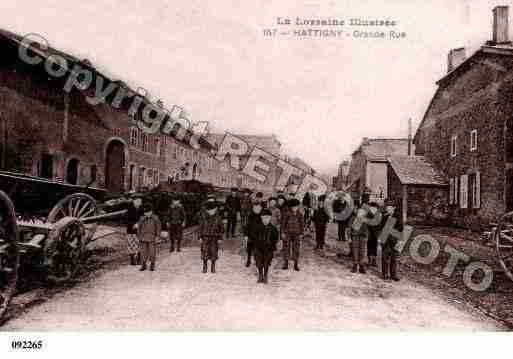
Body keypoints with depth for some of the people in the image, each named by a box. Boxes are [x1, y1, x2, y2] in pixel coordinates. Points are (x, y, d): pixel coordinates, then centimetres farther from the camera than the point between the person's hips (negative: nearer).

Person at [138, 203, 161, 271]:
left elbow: (158, 227, 2)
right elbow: (139, 228, 11)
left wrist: (157, 236, -3)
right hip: (143, 238, 2)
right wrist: (139, 237, 9)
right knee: (143, 252, 5)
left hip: (152, 238, -2)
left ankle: (152, 265, 12)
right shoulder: (142, 219, 3)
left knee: (152, 252, 1)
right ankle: (143, 265, 18)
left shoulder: (155, 218, -3)